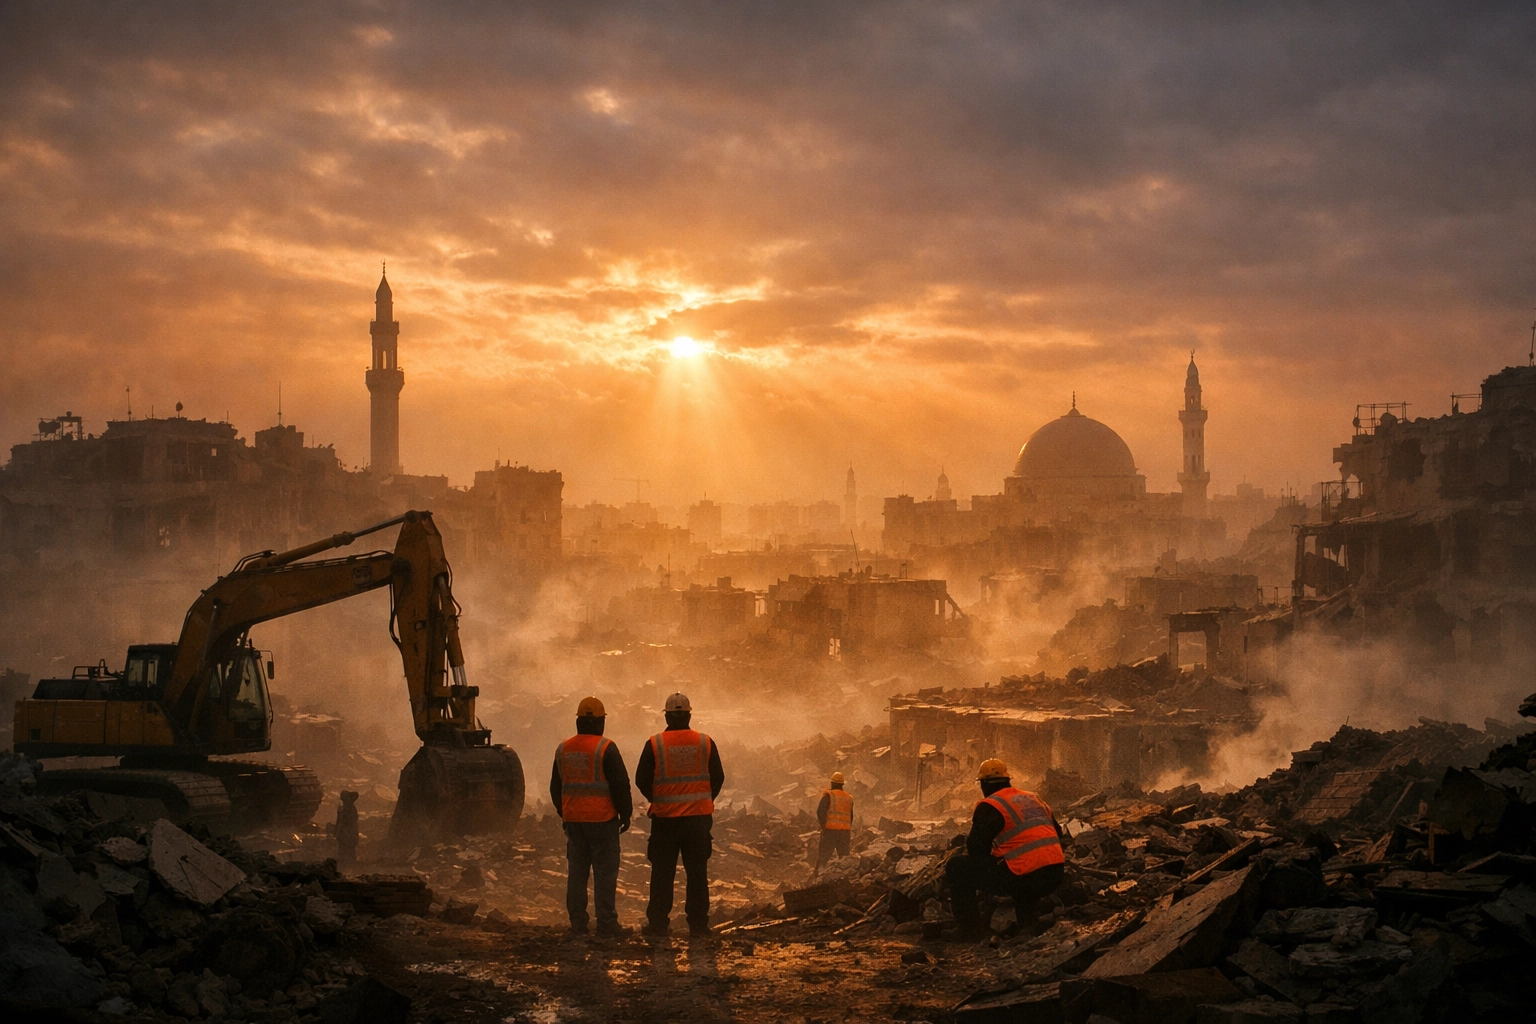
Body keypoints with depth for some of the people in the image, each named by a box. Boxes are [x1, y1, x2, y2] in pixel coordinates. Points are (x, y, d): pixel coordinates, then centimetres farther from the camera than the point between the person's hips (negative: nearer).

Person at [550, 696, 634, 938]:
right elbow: (620, 785, -11)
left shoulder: (563, 749, 9)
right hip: (602, 819, -6)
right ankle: (607, 925, -3)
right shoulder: (606, 748, -11)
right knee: (605, 872, -2)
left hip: (573, 820, 6)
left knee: (577, 872, 10)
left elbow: (555, 788, 18)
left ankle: (577, 924, 12)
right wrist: (625, 814, 1)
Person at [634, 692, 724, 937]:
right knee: (697, 872, 7)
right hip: (699, 817, 1)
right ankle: (698, 924, 7)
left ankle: (657, 923, 8)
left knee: (662, 873, 7)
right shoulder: (705, 743, -1)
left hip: (664, 817, -1)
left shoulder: (654, 744, -5)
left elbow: (641, 780, -1)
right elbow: (718, 778, 4)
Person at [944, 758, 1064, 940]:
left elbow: (976, 848, -5)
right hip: (1055, 875, 7)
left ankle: (969, 932, 3)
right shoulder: (1035, 800, 22)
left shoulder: (990, 806, -1)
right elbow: (1057, 834, 25)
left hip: (1024, 877, -7)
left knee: (956, 867, 4)